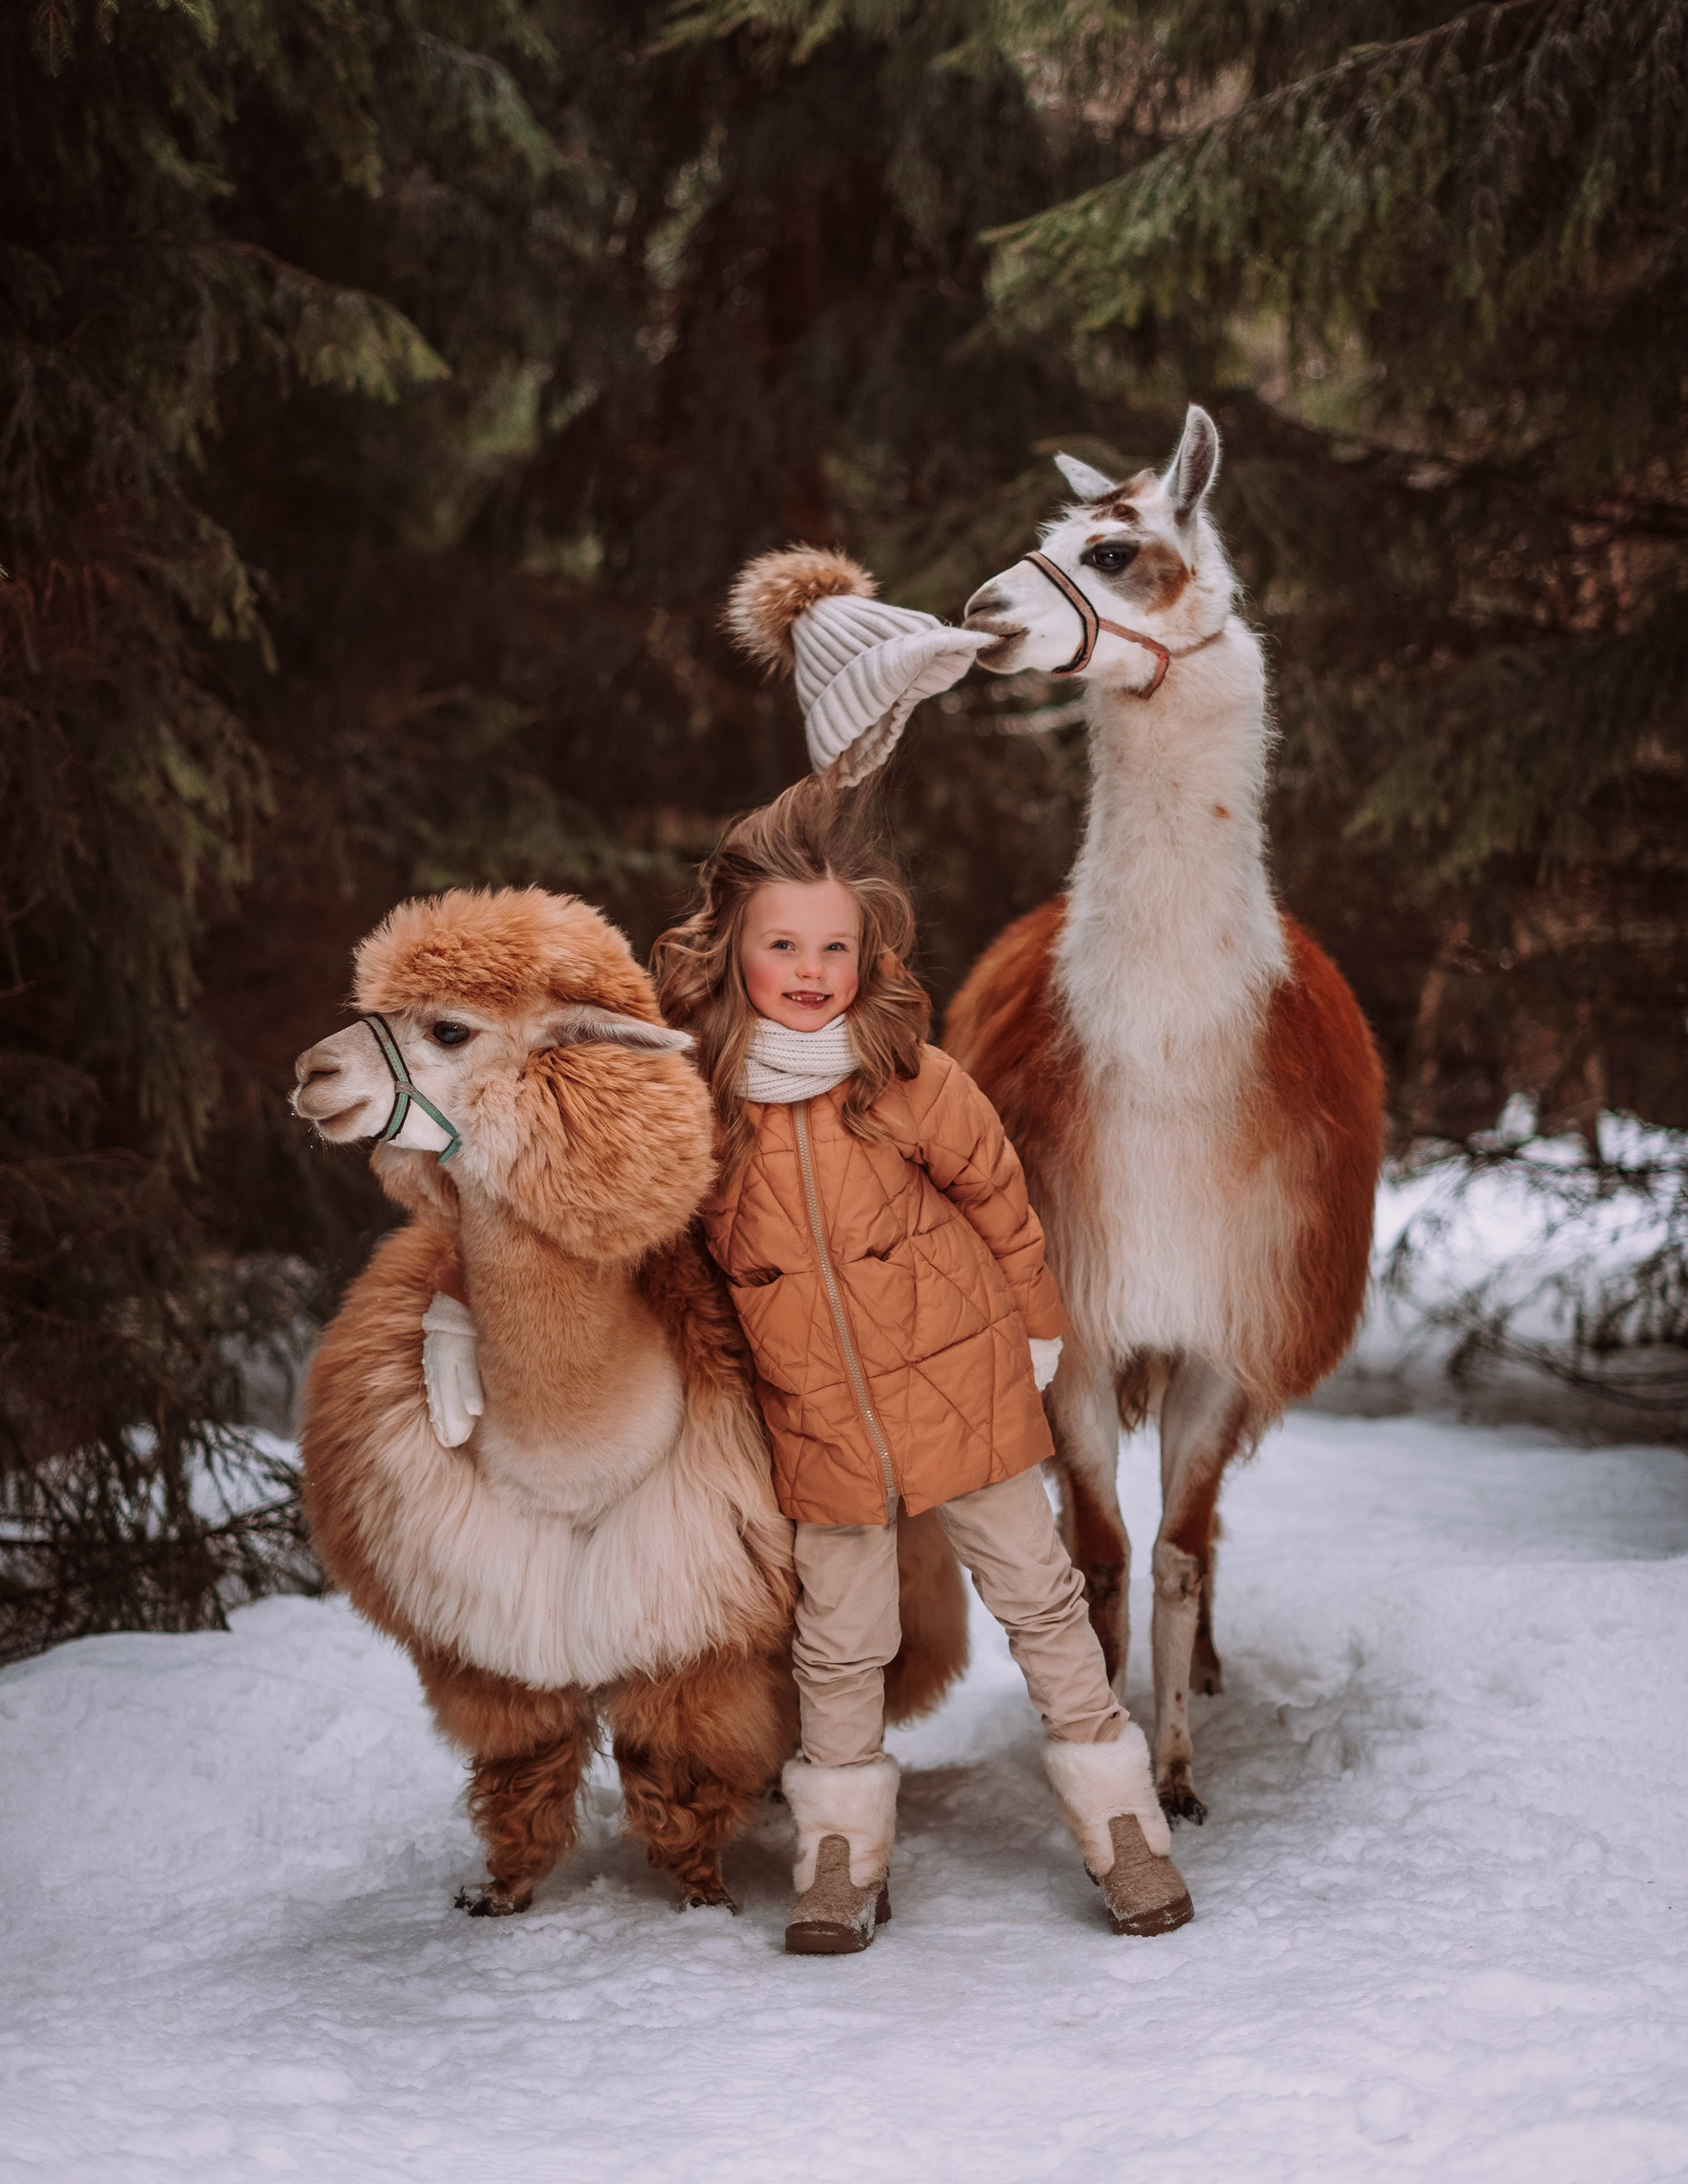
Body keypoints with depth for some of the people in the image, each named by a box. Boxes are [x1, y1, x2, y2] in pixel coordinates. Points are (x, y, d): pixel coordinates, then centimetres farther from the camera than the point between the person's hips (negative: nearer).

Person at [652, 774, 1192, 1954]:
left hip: (959, 1382, -1)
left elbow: (1000, 1203, 0)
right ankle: (844, 1856, 26)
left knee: (1038, 1594, 8)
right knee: (839, 1643, 11)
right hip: (815, 1415, 1)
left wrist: (1037, 1330, 10)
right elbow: (692, 1245, 7)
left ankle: (1124, 1827, 20)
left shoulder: (914, 1083, -15)